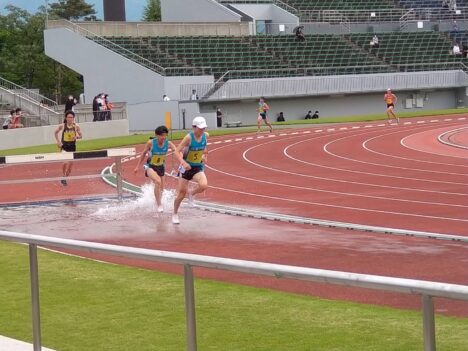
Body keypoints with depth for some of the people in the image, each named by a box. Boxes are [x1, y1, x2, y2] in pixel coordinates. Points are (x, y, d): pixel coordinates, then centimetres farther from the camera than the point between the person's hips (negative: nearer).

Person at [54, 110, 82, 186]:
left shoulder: (76, 126, -7)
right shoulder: (62, 126, -9)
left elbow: (81, 135, 1)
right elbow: (56, 132, 8)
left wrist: (77, 137, -22)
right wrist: (58, 141, -1)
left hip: (72, 146, 2)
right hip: (64, 146, -2)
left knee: (70, 164, 8)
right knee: (65, 162, -20)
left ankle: (65, 178, 28)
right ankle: (64, 177, -2)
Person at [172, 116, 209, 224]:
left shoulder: (206, 135, -7)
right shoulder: (189, 137, -21)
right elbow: (177, 152, -23)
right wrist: (183, 162, -37)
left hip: (198, 168, 3)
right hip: (186, 167, -3)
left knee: (204, 185, -26)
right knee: (182, 193, 3)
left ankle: (192, 194, 9)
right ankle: (175, 214, 27)